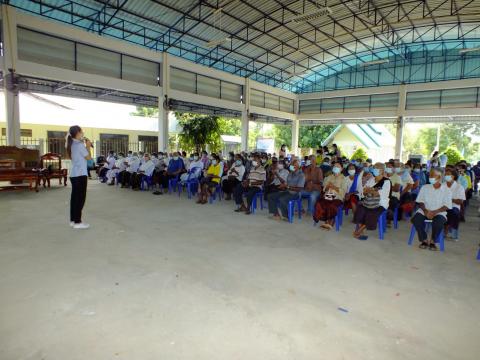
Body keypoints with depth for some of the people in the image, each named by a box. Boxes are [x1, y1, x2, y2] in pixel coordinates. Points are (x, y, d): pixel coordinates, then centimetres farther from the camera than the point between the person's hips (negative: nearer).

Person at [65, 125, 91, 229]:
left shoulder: (72, 144, 13)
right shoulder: (80, 145, -12)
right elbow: (88, 157, -8)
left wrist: (85, 146, 12)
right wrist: (88, 146, 3)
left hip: (74, 174, 9)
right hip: (80, 174, -9)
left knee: (74, 197, 12)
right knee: (80, 198, -5)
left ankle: (73, 220, 17)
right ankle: (77, 222, -2)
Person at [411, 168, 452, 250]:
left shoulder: (446, 190, 4)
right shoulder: (425, 187, 10)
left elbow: (446, 206, -3)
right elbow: (420, 201, 6)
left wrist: (434, 212, -20)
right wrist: (425, 210, -14)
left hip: (439, 212, -2)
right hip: (425, 211, 2)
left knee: (438, 222, -35)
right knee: (415, 219, -28)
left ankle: (432, 241, -9)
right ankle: (424, 240, -8)